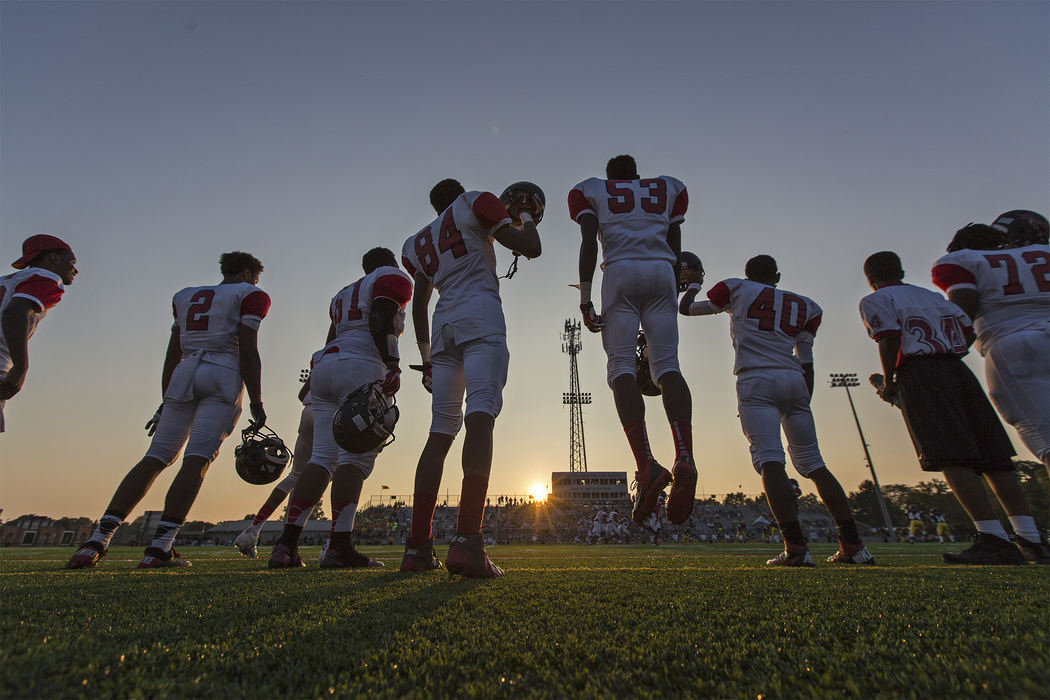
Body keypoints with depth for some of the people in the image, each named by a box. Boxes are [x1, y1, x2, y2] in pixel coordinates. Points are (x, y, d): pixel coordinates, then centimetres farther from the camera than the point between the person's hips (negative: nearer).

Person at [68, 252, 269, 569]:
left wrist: (167, 401, 24)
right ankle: (159, 547, -15)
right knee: (197, 460, -10)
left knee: (155, 458, 7)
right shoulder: (249, 295, 6)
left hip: (183, 376, 6)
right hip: (224, 376, -6)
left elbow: (172, 356, 21)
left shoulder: (186, 296, 25)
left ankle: (97, 540, 1)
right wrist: (256, 403, -7)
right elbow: (247, 352, -6)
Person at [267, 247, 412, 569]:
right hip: (361, 367, -8)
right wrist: (393, 366, -18)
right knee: (357, 457, -11)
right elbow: (380, 322, -9)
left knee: (323, 456, 4)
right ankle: (339, 546, -15)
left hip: (324, 365, 8)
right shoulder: (395, 278, 10)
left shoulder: (345, 293, 32)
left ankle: (286, 544, -1)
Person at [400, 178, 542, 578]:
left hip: (443, 325, 6)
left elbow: (419, 304, 30)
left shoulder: (420, 243, 30)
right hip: (480, 317, -6)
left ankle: (417, 547, 3)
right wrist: (526, 216, 26)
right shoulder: (476, 203, 14)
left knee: (441, 430, 5)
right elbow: (530, 247, 6)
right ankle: (466, 541, -30)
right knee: (480, 416, -18)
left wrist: (426, 358, 35)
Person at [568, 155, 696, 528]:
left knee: (622, 367, -8)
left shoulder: (590, 190, 21)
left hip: (621, 272, -2)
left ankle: (647, 465, -24)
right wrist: (673, 295, 22)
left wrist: (585, 298, -3)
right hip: (661, 273, 3)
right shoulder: (668, 188, 28)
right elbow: (675, 249, 19)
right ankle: (684, 458, -23)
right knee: (667, 365, -4)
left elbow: (589, 243, 3)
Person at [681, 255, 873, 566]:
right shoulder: (804, 306, 23)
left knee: (769, 459, -12)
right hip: (794, 381, 5)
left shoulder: (738, 289, 11)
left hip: (757, 381, -5)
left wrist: (693, 284, 38)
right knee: (813, 463, 12)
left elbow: (687, 308, 19)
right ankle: (853, 544, 11)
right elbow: (806, 362, 20)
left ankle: (796, 546, -20)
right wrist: (804, 402, 24)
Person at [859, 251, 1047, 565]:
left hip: (919, 373, -7)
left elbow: (890, 339, -9)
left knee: (951, 459, -11)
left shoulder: (875, 301, 4)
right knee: (992, 457, 7)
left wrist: (889, 381, -2)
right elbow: (968, 330, 19)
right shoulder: (933, 296, 26)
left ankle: (995, 540, -16)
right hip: (959, 370, 7)